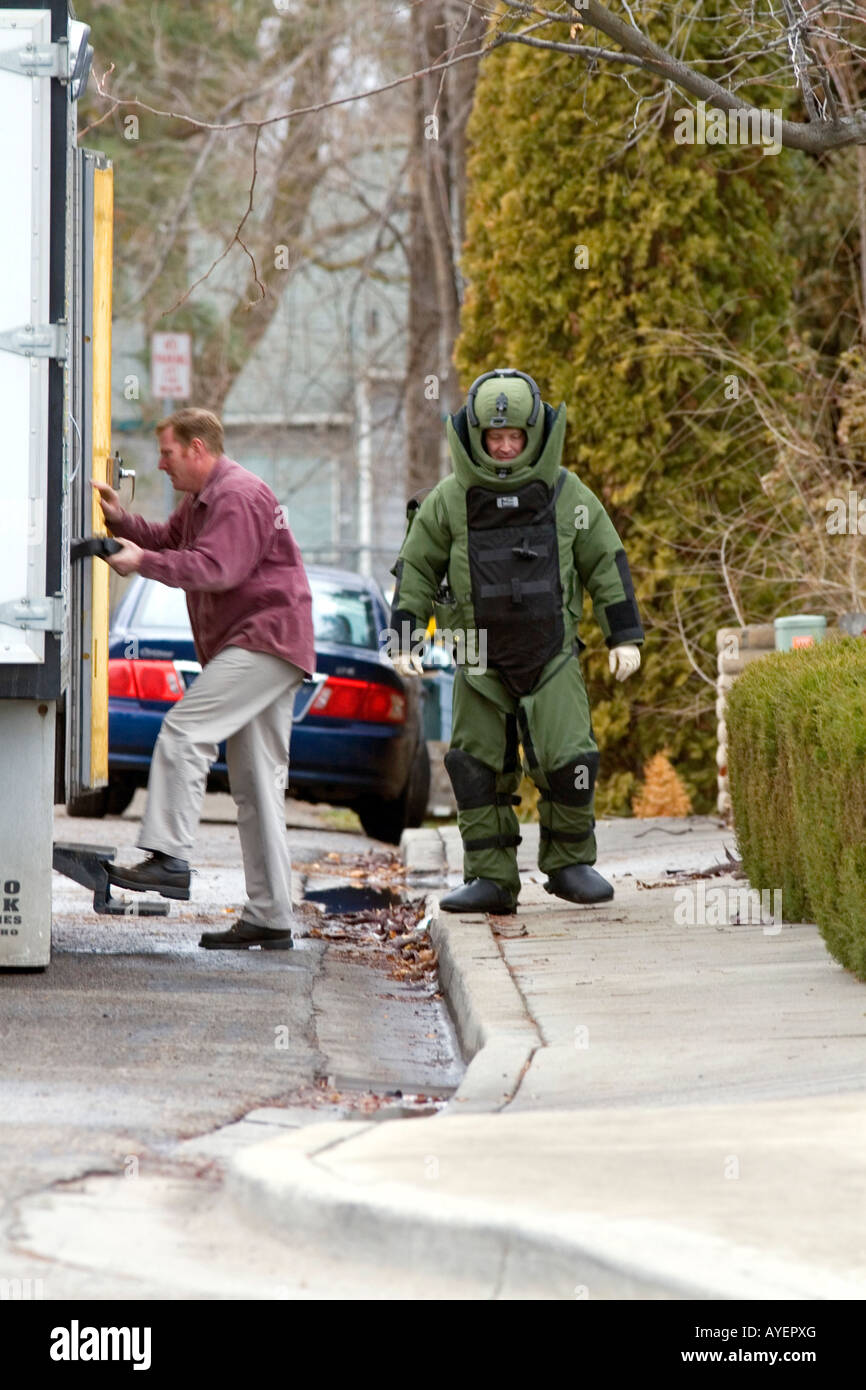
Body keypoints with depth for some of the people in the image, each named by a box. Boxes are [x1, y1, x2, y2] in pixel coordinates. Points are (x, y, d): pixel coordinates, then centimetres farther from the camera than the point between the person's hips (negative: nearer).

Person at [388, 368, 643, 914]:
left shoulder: (566, 494, -1)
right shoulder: (448, 500, -3)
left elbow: (606, 562, 5)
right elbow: (416, 569, 4)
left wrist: (626, 636, 2)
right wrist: (405, 640, -3)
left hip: (552, 657, -1)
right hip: (480, 661, 1)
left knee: (568, 761, -11)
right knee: (479, 769, -1)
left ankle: (570, 864, 8)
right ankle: (491, 878, 7)